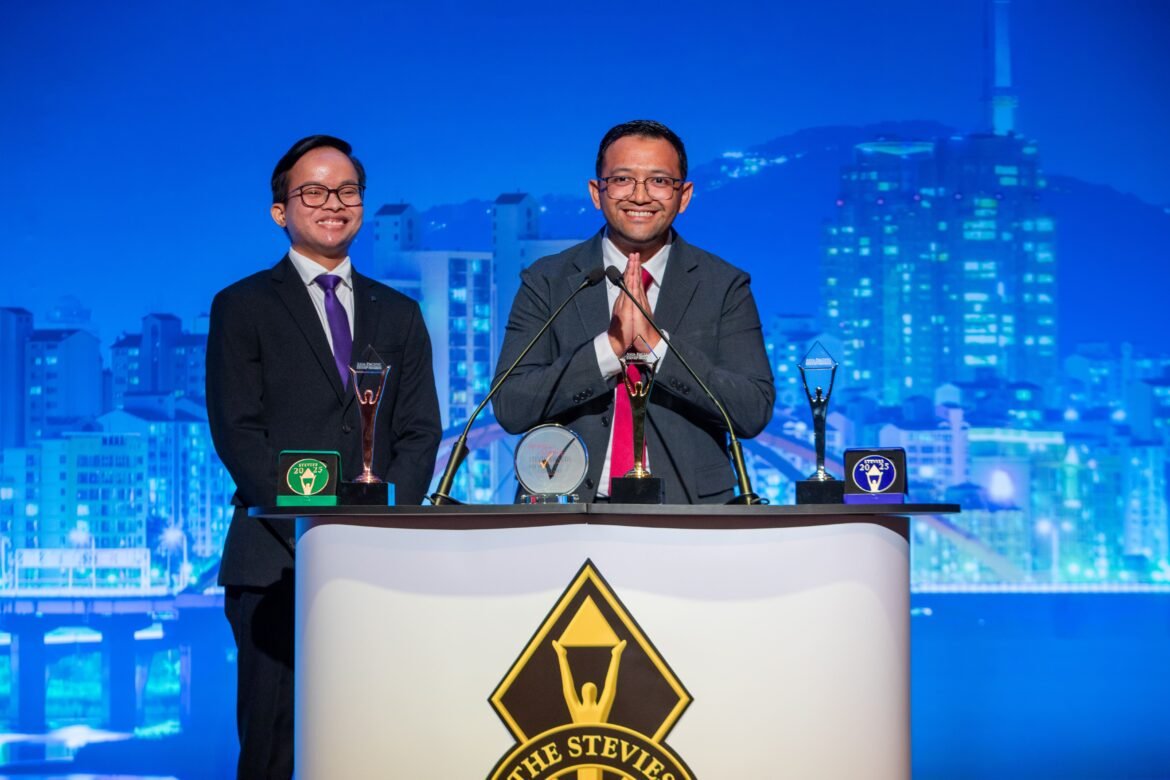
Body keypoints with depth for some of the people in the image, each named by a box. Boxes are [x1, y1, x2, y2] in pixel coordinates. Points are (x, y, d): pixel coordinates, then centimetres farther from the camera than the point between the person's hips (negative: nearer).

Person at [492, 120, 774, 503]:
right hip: (574, 511, 0)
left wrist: (656, 343, -11)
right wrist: (610, 346, -11)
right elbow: (510, 407, -1)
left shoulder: (724, 286, 7)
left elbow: (755, 412, -2)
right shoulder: (546, 282, 8)